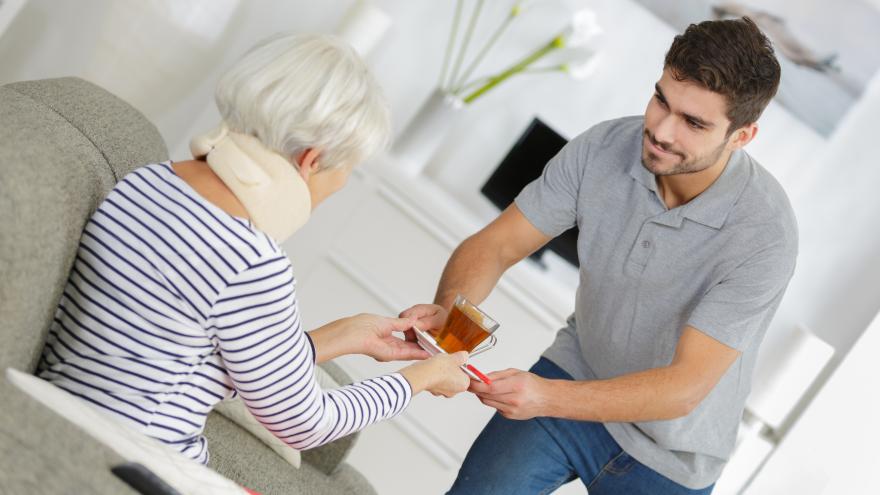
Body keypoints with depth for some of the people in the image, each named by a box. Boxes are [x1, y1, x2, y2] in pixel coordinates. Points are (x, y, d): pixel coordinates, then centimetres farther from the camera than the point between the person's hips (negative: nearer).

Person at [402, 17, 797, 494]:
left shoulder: (765, 235, -29)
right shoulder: (603, 148, -18)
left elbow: (685, 387, -31)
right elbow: (495, 244, -13)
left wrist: (548, 398, -44)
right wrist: (446, 309, -35)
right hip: (577, 373, 2)